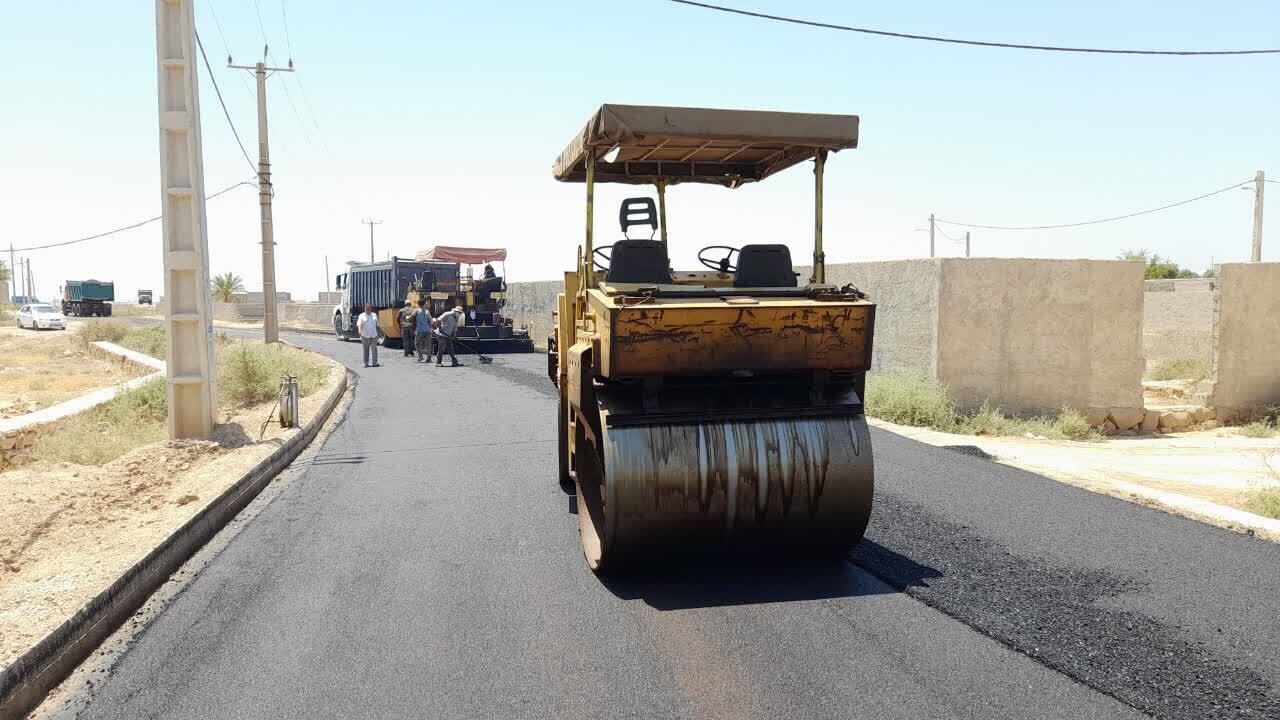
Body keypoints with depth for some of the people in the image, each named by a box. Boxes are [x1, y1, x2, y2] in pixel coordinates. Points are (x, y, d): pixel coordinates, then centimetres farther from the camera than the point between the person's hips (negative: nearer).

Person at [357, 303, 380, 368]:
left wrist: (378, 333, 16)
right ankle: (366, 363, 13)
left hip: (374, 336, 1)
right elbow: (359, 324, -13)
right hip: (365, 336, -1)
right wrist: (359, 330, -31)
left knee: (374, 349, -8)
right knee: (366, 350, 6)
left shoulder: (374, 315, 11)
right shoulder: (361, 316, 1)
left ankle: (375, 363, -9)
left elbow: (377, 325, 17)